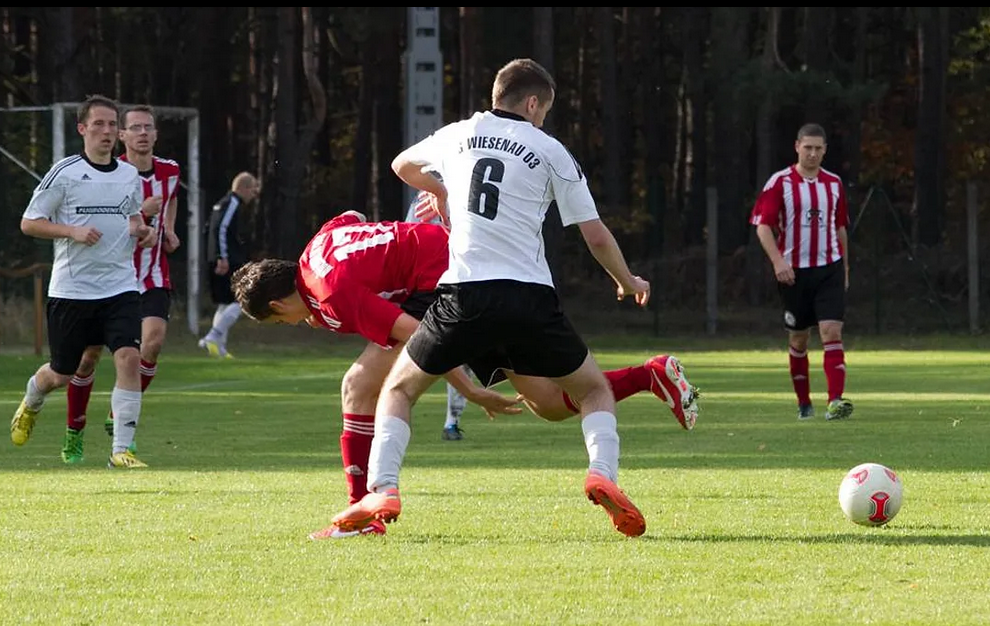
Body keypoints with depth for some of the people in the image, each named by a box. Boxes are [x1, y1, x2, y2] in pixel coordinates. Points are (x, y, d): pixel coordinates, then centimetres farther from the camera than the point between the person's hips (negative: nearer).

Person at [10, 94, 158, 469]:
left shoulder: (130, 176, 8)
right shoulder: (64, 173, -5)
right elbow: (29, 223, -4)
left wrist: (143, 233, 1)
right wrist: (73, 232, -17)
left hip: (120, 287, 3)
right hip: (71, 290, -3)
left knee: (129, 358, -18)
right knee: (62, 373, 9)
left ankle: (121, 450, -14)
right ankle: (31, 403, 46)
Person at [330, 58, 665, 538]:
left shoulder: (458, 135, 15)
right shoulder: (549, 151, 9)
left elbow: (402, 166, 38)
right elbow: (595, 235, 9)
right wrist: (627, 282, 27)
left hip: (464, 295, 1)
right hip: (530, 296, -1)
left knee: (400, 387, 17)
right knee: (594, 390, 17)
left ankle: (382, 491, -3)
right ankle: (603, 473, -10)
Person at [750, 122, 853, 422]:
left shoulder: (834, 183, 8)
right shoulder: (780, 183, -4)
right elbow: (763, 226, -8)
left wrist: (845, 268, 18)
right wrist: (778, 261, -21)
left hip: (829, 268, 2)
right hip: (794, 271, -2)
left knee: (832, 332, -13)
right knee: (798, 338, 8)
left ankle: (836, 401, -22)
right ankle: (804, 403, 22)